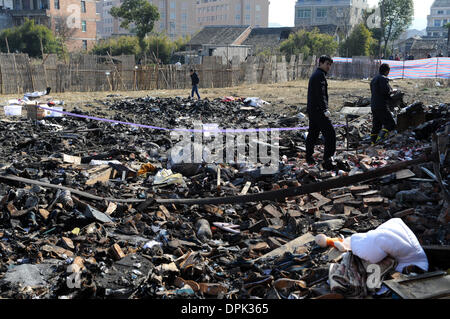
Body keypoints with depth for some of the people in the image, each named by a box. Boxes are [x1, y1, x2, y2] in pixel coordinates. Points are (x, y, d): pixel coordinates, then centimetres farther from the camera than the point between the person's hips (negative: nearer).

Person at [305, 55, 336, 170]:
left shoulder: (314, 75, 21)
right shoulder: (320, 75, -12)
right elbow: (321, 94, -22)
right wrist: (325, 109, -28)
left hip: (311, 110, 11)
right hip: (318, 110, -11)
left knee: (313, 133, 16)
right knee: (330, 133, -11)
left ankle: (309, 157, 23)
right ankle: (327, 159, -15)